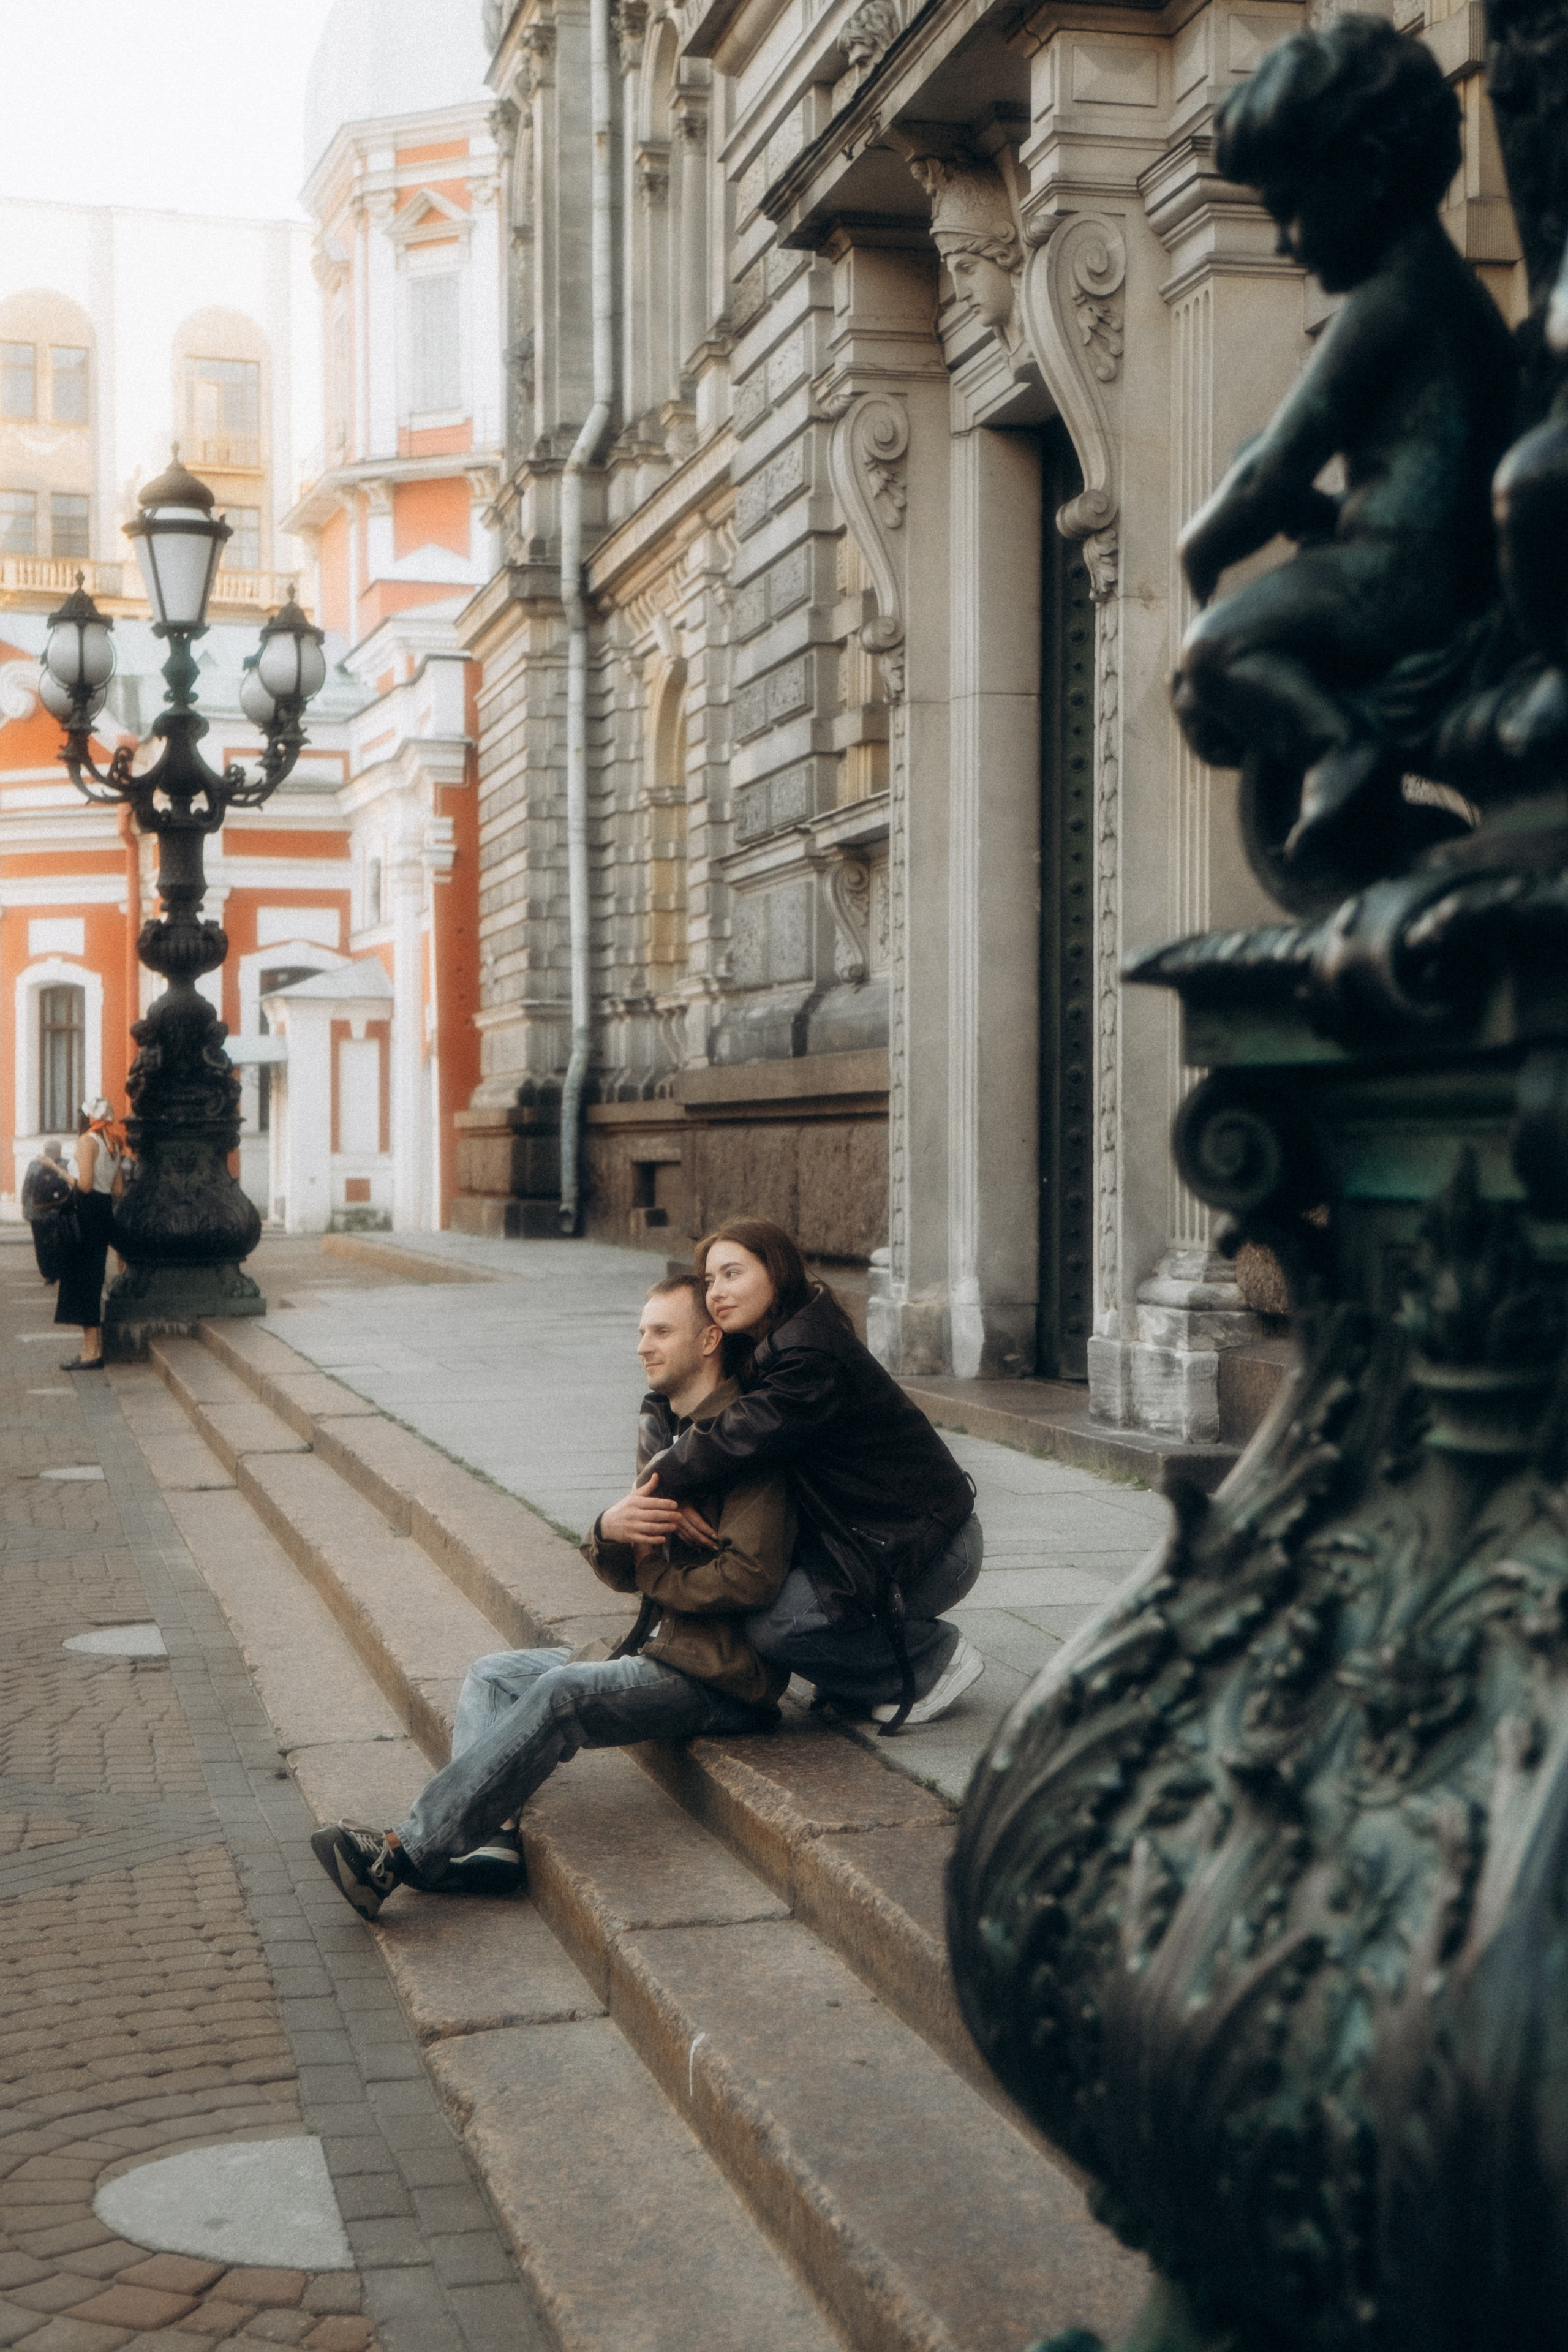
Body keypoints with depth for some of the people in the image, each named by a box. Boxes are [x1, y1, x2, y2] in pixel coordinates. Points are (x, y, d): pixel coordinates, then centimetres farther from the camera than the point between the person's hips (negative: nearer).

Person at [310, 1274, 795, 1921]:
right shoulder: (664, 1431, 17)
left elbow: (751, 1576, -24)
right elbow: (622, 1574, 13)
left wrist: (654, 1574, -8)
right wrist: (610, 1529, -11)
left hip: (722, 1676, -10)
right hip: (656, 1648, 10)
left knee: (560, 1694, -28)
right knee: (492, 1676, 5)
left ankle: (406, 1851, -27)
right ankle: (484, 1842, -17)